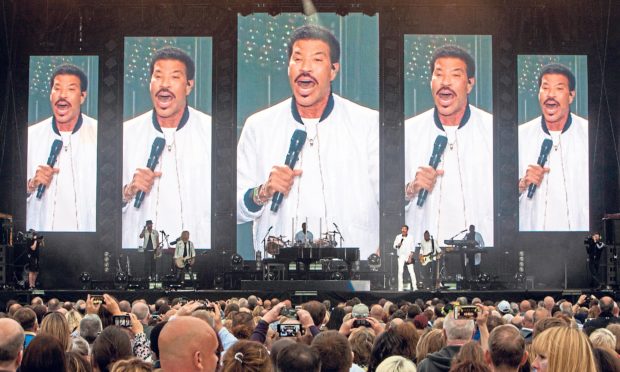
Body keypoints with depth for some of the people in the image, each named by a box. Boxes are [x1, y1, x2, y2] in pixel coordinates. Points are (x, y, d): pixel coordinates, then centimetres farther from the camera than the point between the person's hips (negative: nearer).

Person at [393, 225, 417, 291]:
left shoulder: (411, 238, 0)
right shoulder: (398, 237, 5)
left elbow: (412, 248, -1)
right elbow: (394, 246, 8)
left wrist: (410, 257, -10)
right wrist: (398, 245, -14)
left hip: (408, 256, -1)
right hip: (401, 256, 1)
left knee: (411, 271, -8)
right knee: (400, 271, -7)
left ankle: (415, 287, -4)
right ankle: (400, 288, -4)